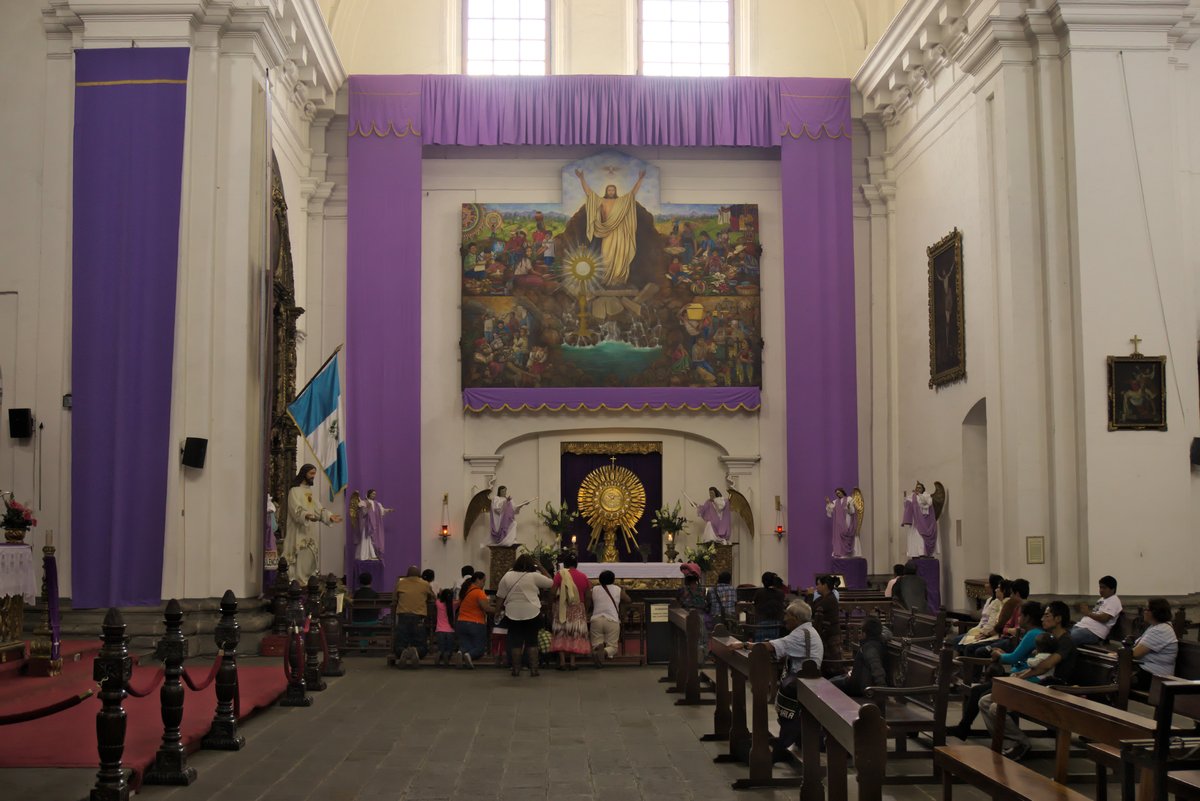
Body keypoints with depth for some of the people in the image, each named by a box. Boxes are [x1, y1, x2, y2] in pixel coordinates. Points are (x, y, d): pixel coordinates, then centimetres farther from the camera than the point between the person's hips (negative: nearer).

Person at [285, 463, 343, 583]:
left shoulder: (312, 491, 17)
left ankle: (309, 581, 10)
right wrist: (307, 516, -38)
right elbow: (296, 510, -19)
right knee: (301, 559, -11)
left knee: (311, 558, 7)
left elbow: (319, 509, 11)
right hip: (300, 532, -8)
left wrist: (330, 516, -5)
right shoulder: (294, 491, -7)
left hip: (312, 532, 8)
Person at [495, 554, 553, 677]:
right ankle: (533, 668, 2)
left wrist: (501, 607, 21)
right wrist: (541, 568, 9)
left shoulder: (507, 576, 3)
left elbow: (500, 597, 6)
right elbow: (551, 582, 5)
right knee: (532, 641, 5)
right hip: (532, 613, -2)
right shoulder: (534, 576, -5)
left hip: (513, 614, 2)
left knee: (515, 641, 6)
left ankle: (516, 669, 5)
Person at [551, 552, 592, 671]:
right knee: (575, 635, 9)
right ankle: (572, 661, 3)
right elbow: (588, 597, 5)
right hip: (578, 610, 2)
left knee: (561, 635, 4)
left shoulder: (560, 574, -4)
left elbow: (553, 594, -9)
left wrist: (550, 608, 1)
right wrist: (586, 611, 16)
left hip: (562, 609, -2)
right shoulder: (583, 577, 4)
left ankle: (562, 661, -2)